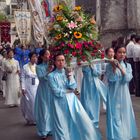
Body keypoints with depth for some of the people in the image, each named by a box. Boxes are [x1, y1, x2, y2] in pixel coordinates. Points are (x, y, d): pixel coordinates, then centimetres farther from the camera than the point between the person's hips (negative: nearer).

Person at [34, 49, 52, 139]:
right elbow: (41, 78, -16)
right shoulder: (39, 67, -5)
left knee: (52, 109, 11)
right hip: (44, 91, -3)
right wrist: (48, 72, -26)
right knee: (44, 110, 2)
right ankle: (44, 131, 12)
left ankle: (51, 128, 26)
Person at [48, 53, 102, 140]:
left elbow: (73, 87, -4)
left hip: (72, 101, 3)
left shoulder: (68, 72, 7)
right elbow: (56, 92, -12)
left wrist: (70, 75, -13)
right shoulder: (51, 76, -5)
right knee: (62, 127, 6)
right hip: (60, 103, -3)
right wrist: (69, 91, -5)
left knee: (83, 122, 1)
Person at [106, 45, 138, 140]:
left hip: (124, 94, 3)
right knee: (115, 115, -2)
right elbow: (111, 79, -15)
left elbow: (128, 79, -11)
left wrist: (121, 68, -21)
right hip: (114, 94, -3)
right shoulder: (110, 66, -5)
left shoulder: (128, 65, 3)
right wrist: (114, 68, -25)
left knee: (125, 114, 11)